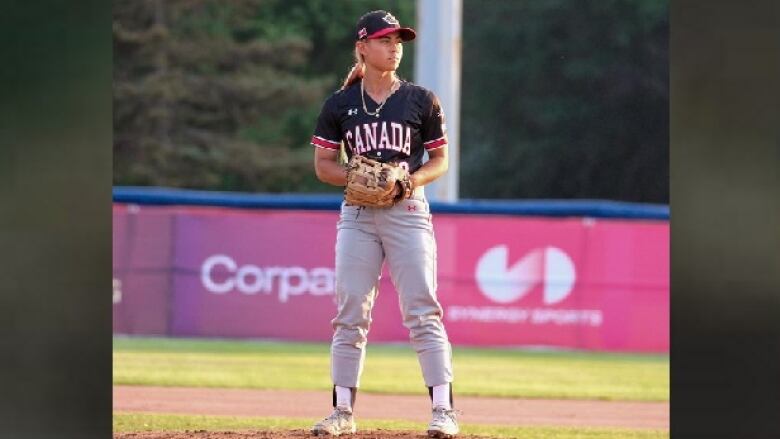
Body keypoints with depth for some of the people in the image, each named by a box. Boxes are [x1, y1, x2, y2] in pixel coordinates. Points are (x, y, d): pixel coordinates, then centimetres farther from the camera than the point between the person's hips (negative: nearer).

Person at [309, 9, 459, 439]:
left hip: (407, 210, -2)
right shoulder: (340, 104, 6)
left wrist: (411, 179, -12)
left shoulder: (420, 100, 3)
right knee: (350, 314, 2)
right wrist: (354, 177, -12)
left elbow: (440, 159, 8)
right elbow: (323, 164, 8)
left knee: (422, 311, -8)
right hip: (357, 213, 2)